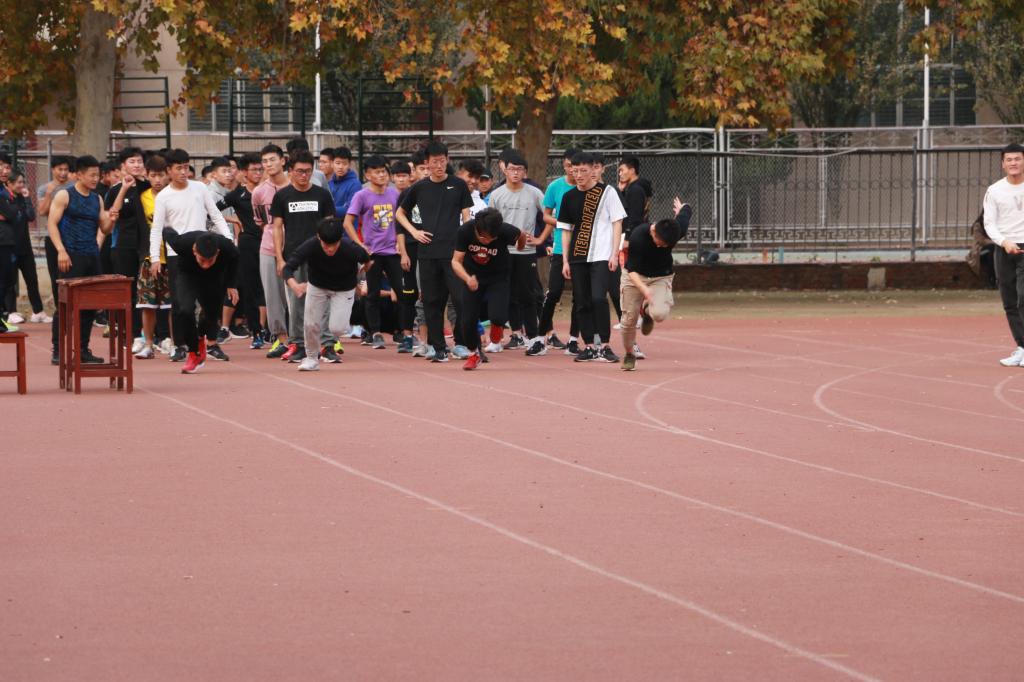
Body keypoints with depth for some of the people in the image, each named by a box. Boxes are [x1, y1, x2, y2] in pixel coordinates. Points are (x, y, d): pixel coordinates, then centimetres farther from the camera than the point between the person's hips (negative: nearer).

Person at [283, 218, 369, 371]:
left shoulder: (351, 250, -34)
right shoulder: (309, 246, -34)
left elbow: (366, 260, -10)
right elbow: (287, 268, -39)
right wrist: (294, 285, -59)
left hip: (344, 289, -1)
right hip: (317, 286, 1)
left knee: (337, 328, -14)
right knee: (311, 324, -3)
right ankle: (312, 358, 25)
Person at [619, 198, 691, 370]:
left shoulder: (678, 230, -25)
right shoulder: (638, 236, -32)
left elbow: (687, 210, -1)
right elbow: (632, 270, -28)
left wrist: (681, 209, 25)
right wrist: (644, 289, -47)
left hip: (661, 278, 1)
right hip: (636, 277, -1)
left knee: (660, 314, -24)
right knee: (629, 319, -1)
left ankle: (647, 311, 14)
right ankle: (629, 354, 28)